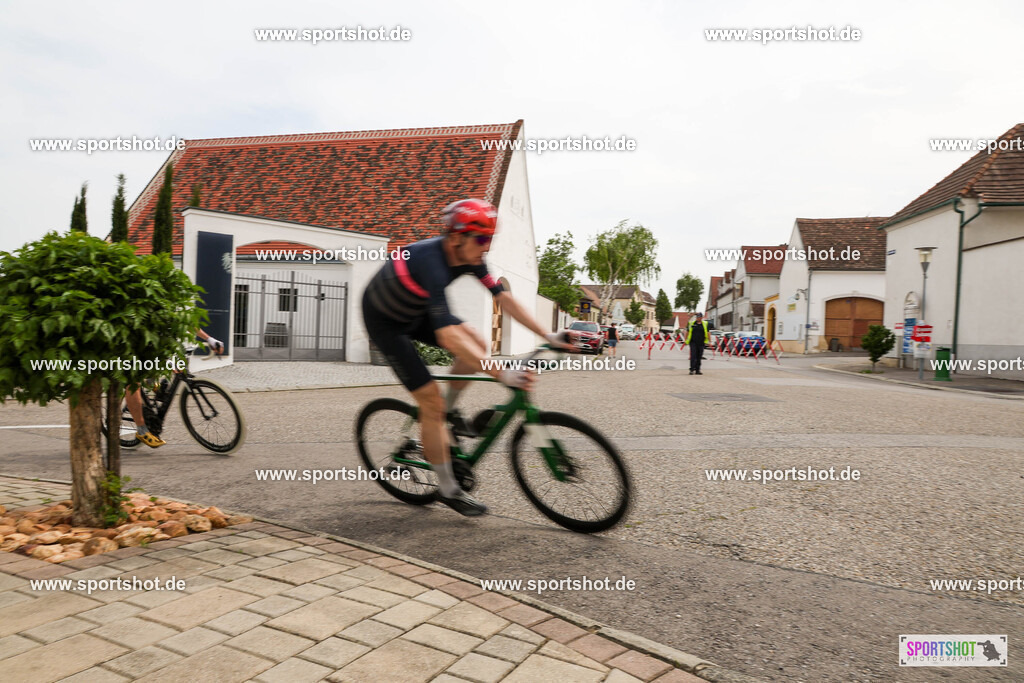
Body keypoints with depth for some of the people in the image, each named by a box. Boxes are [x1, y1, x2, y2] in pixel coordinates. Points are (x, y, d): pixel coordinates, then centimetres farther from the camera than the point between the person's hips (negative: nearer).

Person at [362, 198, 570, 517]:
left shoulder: (468, 256, -15)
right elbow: (447, 336, -48)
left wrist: (548, 335, -15)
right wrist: (502, 374, -51)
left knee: (477, 344, -10)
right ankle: (448, 490, 5)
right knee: (431, 401, -10)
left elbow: (503, 297, -10)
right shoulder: (431, 261, -39)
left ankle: (448, 410, 15)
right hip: (385, 321, -7)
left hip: (415, 312, 8)